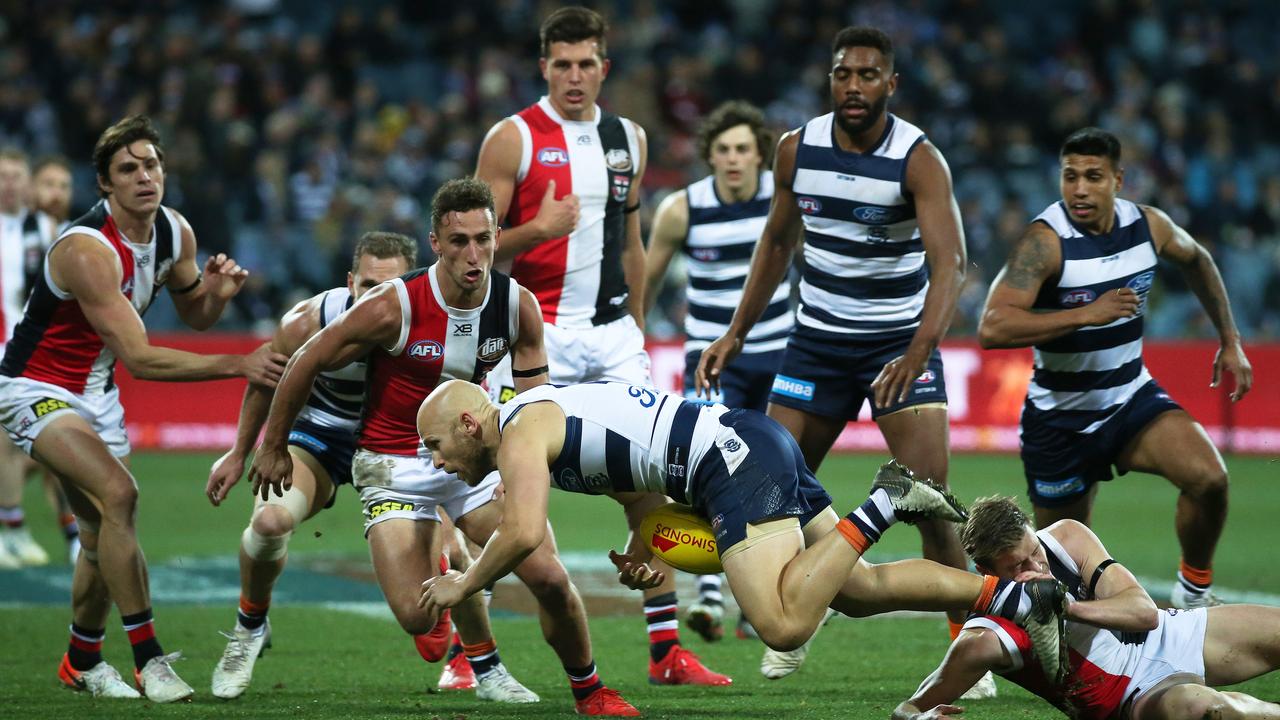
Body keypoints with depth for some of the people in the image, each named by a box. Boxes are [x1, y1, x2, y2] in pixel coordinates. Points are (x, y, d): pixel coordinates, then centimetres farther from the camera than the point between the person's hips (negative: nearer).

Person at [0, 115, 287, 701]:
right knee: (118, 494, -27)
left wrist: (217, 290, -12)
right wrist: (239, 365, -36)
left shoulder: (175, 233, -5)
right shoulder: (86, 250, -30)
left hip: (96, 391, 8)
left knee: (104, 533, 11)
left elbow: (194, 316, 13)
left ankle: (82, 662, 34)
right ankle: (148, 658, -22)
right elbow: (138, 359, -33)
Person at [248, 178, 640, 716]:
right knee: (419, 617, -17)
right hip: (393, 464, -3)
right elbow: (306, 363, -10)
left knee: (551, 580, -10)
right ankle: (483, 665, 19)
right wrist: (273, 448, 0)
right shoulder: (392, 308, -23)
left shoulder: (518, 307, -11)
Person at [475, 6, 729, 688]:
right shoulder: (514, 138, -5)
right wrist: (537, 230, -22)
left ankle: (666, 651, 1)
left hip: (610, 331, 5)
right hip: (536, 333, -5)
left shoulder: (627, 139, 12)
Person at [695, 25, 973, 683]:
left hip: (902, 340, -4)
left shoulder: (918, 159, -17)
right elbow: (777, 241, 13)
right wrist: (737, 332, 9)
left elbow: (949, 261, -27)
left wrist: (918, 352, -41)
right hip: (817, 340, 4)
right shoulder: (797, 149, -3)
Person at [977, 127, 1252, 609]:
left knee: (1208, 477, -21)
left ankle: (1194, 589, 3)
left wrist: (1229, 340, 19)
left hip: (1132, 398, 4)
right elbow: (992, 329, -36)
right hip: (1060, 418, -4)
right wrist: (1088, 313, -35)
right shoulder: (1045, 241, -23)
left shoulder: (1149, 226, -6)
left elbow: (1196, 260, 19)